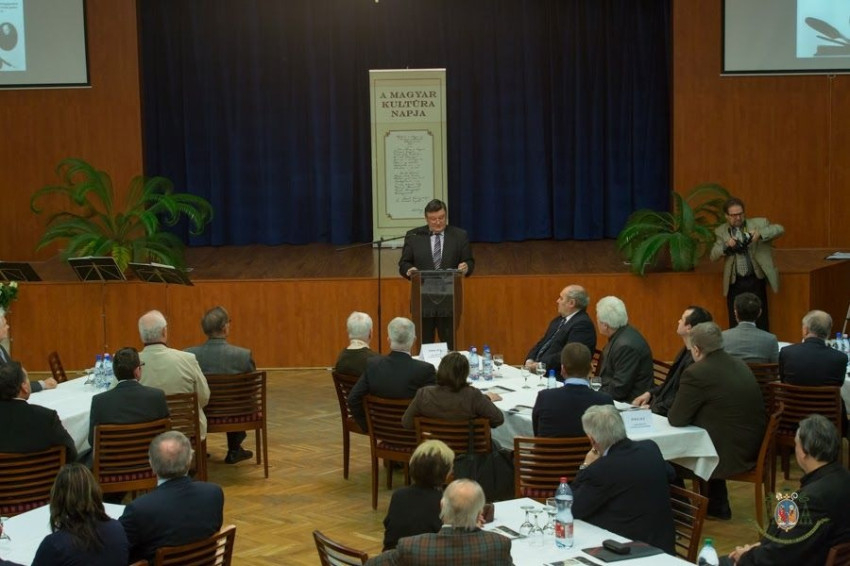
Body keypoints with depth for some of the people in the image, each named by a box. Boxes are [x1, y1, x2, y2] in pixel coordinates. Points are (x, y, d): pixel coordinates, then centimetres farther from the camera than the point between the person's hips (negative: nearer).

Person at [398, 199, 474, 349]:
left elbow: (470, 262, 6)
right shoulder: (413, 236, 4)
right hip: (423, 301, 0)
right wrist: (409, 270, -16)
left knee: (449, 347, 3)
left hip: (449, 301, 0)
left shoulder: (460, 236, 4)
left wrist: (466, 267, -17)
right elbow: (404, 263, 7)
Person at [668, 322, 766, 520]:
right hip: (753, 449, 8)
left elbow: (676, 419, -12)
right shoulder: (740, 365, 8)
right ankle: (718, 506, 34)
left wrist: (673, 411, 8)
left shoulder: (696, 373, -18)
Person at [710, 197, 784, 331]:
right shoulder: (721, 231, 8)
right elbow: (713, 255, 3)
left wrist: (760, 234, -22)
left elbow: (779, 229, -6)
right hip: (734, 283, 1)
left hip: (756, 281, -1)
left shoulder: (758, 223, 4)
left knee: (761, 322, 2)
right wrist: (726, 246, -17)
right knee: (735, 323, 6)